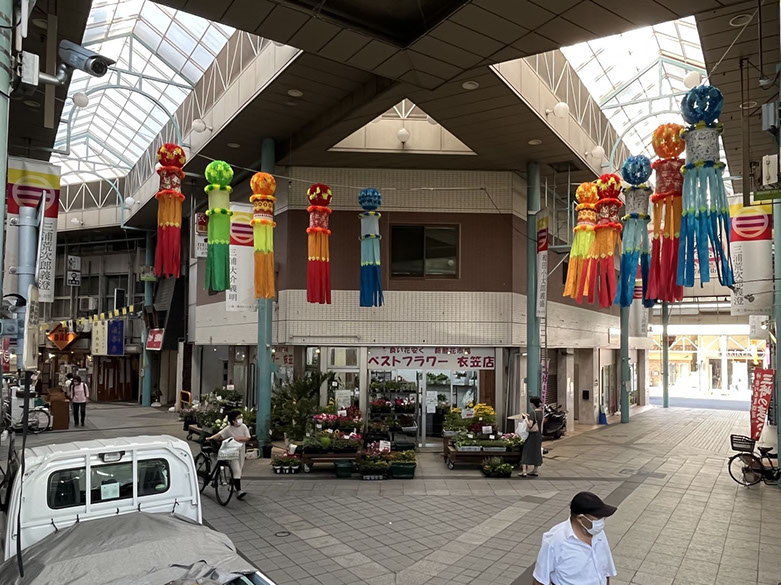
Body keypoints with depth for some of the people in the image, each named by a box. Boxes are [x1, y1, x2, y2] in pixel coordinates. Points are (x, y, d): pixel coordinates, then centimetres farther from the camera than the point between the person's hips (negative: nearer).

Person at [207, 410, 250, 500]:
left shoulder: (243, 427, -2)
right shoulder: (228, 429, -13)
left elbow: (247, 438, -6)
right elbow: (219, 435, -24)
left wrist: (239, 438, -22)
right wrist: (211, 438, -41)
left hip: (241, 451, 5)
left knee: (239, 470, 16)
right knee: (236, 471, -12)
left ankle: (232, 485, 38)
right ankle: (238, 491, -13)